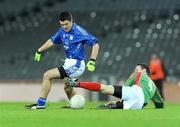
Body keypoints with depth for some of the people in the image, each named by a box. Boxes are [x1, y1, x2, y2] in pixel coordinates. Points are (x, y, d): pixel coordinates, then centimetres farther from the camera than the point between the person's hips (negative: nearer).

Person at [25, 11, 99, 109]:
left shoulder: (79, 32, -18)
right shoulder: (62, 31, 4)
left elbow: (95, 44, -17)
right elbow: (52, 41, 21)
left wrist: (92, 61, -25)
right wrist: (39, 51, 20)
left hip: (76, 65, -9)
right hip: (69, 63, 9)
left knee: (47, 76, -12)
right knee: (68, 89, 24)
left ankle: (41, 104, -8)